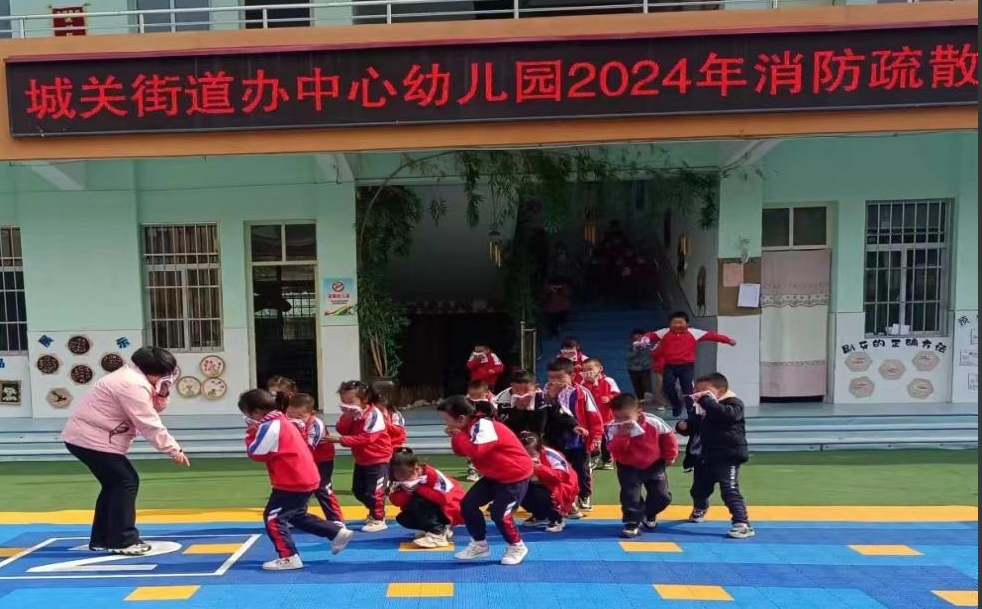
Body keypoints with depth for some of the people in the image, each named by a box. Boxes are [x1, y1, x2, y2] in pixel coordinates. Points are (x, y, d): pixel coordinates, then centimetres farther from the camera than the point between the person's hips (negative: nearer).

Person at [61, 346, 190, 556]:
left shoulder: (129, 378, 13)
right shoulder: (133, 385, -22)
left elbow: (149, 413, 16)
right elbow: (148, 424, -22)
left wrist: (161, 396, -4)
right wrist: (173, 449, -15)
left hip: (83, 435, 11)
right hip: (91, 439, -11)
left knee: (115, 484, 17)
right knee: (127, 482, -10)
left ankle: (102, 539, 26)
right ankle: (123, 540, -4)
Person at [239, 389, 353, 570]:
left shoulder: (269, 426, -17)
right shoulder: (282, 421, 16)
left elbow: (255, 453, -12)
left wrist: (251, 432, 1)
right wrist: (257, 431, 11)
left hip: (292, 482, -10)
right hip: (305, 478, 10)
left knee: (273, 518, -2)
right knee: (298, 515, 23)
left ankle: (289, 557, 0)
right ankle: (338, 532, 25)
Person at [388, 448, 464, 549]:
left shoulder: (432, 474, -27)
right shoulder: (402, 479, -7)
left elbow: (444, 497, -35)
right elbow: (396, 501, -10)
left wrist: (419, 488, -31)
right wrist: (406, 492, -30)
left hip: (452, 509, -8)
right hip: (433, 509, 8)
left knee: (418, 502, -27)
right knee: (402, 518, -8)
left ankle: (437, 534, -20)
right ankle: (442, 529, 4)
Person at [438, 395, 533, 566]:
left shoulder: (483, 426, -27)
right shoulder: (471, 427, 2)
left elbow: (475, 451, -39)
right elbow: (462, 452, 11)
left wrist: (458, 435, -25)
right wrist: (455, 438, -8)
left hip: (516, 474, -10)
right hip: (494, 474, 10)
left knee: (500, 513, -15)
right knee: (468, 504, 3)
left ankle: (517, 547, 11)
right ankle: (479, 544, 19)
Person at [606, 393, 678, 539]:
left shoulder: (654, 423, -21)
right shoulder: (613, 428, -22)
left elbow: (668, 436, -4)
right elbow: (615, 451, -29)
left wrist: (670, 456, 3)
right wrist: (622, 436, -44)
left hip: (654, 465, 1)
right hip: (628, 467, -1)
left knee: (662, 497, 5)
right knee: (630, 496, -14)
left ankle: (649, 515, 33)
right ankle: (632, 523, 5)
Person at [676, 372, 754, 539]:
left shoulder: (733, 403, -10)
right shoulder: (700, 409, 10)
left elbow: (727, 414, -34)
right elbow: (693, 427, 21)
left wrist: (707, 401, -32)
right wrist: (683, 426, -2)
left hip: (727, 457, -7)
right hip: (703, 457, 8)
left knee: (730, 490, -18)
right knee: (699, 489, 23)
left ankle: (743, 524, -13)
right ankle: (700, 509, 54)